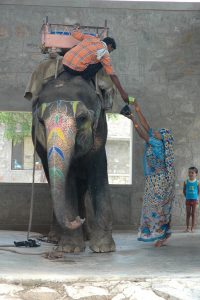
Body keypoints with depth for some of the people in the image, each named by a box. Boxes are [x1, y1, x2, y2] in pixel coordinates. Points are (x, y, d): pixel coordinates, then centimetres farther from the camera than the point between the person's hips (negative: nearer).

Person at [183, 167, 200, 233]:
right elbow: (184, 190, 7)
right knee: (188, 214, 4)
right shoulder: (186, 182, -3)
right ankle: (187, 228, 9)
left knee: (193, 214, 4)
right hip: (188, 200, 1)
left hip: (194, 200, -1)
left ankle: (192, 228, 8)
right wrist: (187, 197, 4)